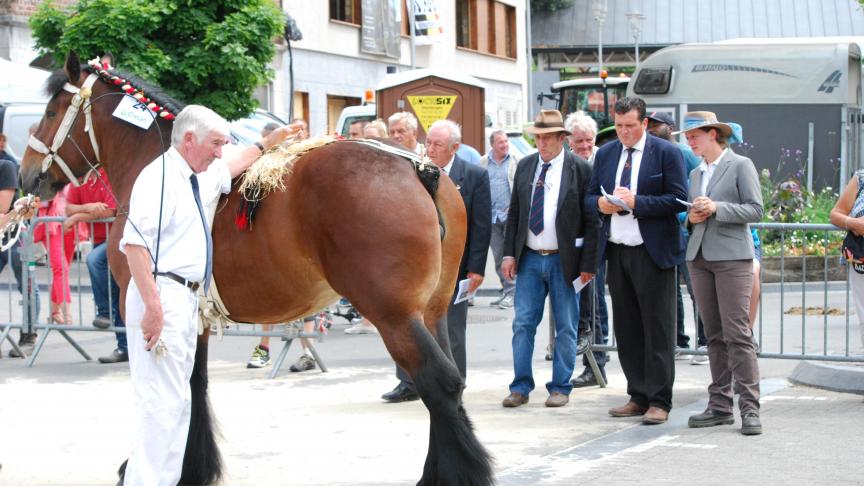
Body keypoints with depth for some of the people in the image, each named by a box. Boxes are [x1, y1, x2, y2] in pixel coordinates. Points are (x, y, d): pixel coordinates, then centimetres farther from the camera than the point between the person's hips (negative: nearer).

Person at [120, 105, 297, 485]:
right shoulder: (160, 176, -14)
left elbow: (230, 168, 40)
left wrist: (267, 144, 43)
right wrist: (153, 305, -27)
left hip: (186, 299, 10)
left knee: (177, 401, 14)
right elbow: (134, 243, -23)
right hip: (164, 296, -10)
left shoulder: (197, 178, 15)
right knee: (161, 400, -13)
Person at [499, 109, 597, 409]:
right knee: (523, 324, 3)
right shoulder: (525, 166, 7)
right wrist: (509, 253, 3)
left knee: (565, 327, 4)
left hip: (564, 260, -4)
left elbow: (590, 220, -6)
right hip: (529, 259, 4)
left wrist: (588, 265, -10)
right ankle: (521, 387, 9)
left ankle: (560, 388, 13)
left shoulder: (580, 170, -6)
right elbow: (514, 213, 11)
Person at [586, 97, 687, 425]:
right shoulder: (605, 154, 12)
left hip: (652, 252, -6)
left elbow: (678, 200, -11)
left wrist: (636, 202, -19)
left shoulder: (666, 153, -4)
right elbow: (590, 197, 15)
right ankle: (638, 397, 18)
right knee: (626, 329, 10)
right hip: (617, 251, 6)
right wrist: (601, 204, -8)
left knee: (657, 328, -2)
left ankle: (659, 401, 3)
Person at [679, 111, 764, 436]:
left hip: (732, 257, -7)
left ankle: (749, 408, -10)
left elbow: (755, 210, -7)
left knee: (737, 333, -11)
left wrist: (717, 208, -17)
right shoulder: (695, 173, 19)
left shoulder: (741, 166, -1)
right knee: (714, 336, 7)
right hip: (699, 258, 7)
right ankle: (720, 405, 9)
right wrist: (691, 217, 3)